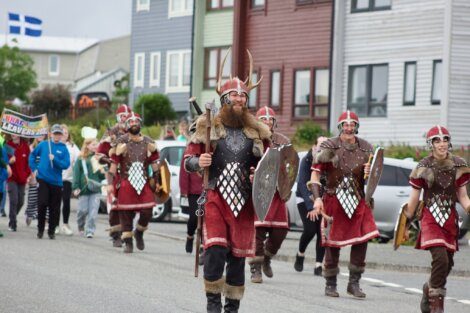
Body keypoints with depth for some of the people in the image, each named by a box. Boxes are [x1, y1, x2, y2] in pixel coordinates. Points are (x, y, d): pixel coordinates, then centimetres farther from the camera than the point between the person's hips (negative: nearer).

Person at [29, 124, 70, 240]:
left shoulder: (64, 149, 1)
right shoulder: (43, 145, 3)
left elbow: (66, 164, -7)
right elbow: (32, 155, 15)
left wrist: (54, 159, -20)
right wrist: (34, 168, 7)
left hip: (56, 181, 1)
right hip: (43, 179, -1)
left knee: (54, 208, 5)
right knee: (42, 204, -9)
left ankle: (51, 231, 18)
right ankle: (40, 229, 7)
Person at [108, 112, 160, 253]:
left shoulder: (148, 143, 10)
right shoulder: (121, 142, 1)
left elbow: (154, 164, 16)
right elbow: (114, 164, 0)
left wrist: (156, 181, 12)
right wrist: (111, 183, -6)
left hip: (144, 183, 2)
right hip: (126, 183, -2)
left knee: (147, 212, -5)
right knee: (126, 214, -2)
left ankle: (139, 232, 23)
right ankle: (128, 242, 9)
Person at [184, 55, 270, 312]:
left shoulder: (257, 131, 8)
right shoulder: (208, 127, 2)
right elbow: (188, 158, 5)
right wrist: (198, 162, -18)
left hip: (244, 201, 3)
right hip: (215, 197, -3)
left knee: (238, 255, 6)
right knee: (215, 250, -16)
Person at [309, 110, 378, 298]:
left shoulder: (366, 148, 7)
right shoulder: (329, 147, -3)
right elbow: (315, 173, -5)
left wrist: (370, 174, -7)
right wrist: (317, 198, -17)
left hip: (358, 200, 3)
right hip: (334, 199, -3)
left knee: (362, 239, -8)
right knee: (333, 242, 1)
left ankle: (354, 283, 4)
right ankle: (330, 284, 15)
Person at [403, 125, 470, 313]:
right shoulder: (423, 168, -6)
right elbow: (414, 199, 1)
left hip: (450, 218, 4)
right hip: (430, 218, -4)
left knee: (448, 264, 12)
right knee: (441, 258, -21)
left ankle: (429, 289, 41)